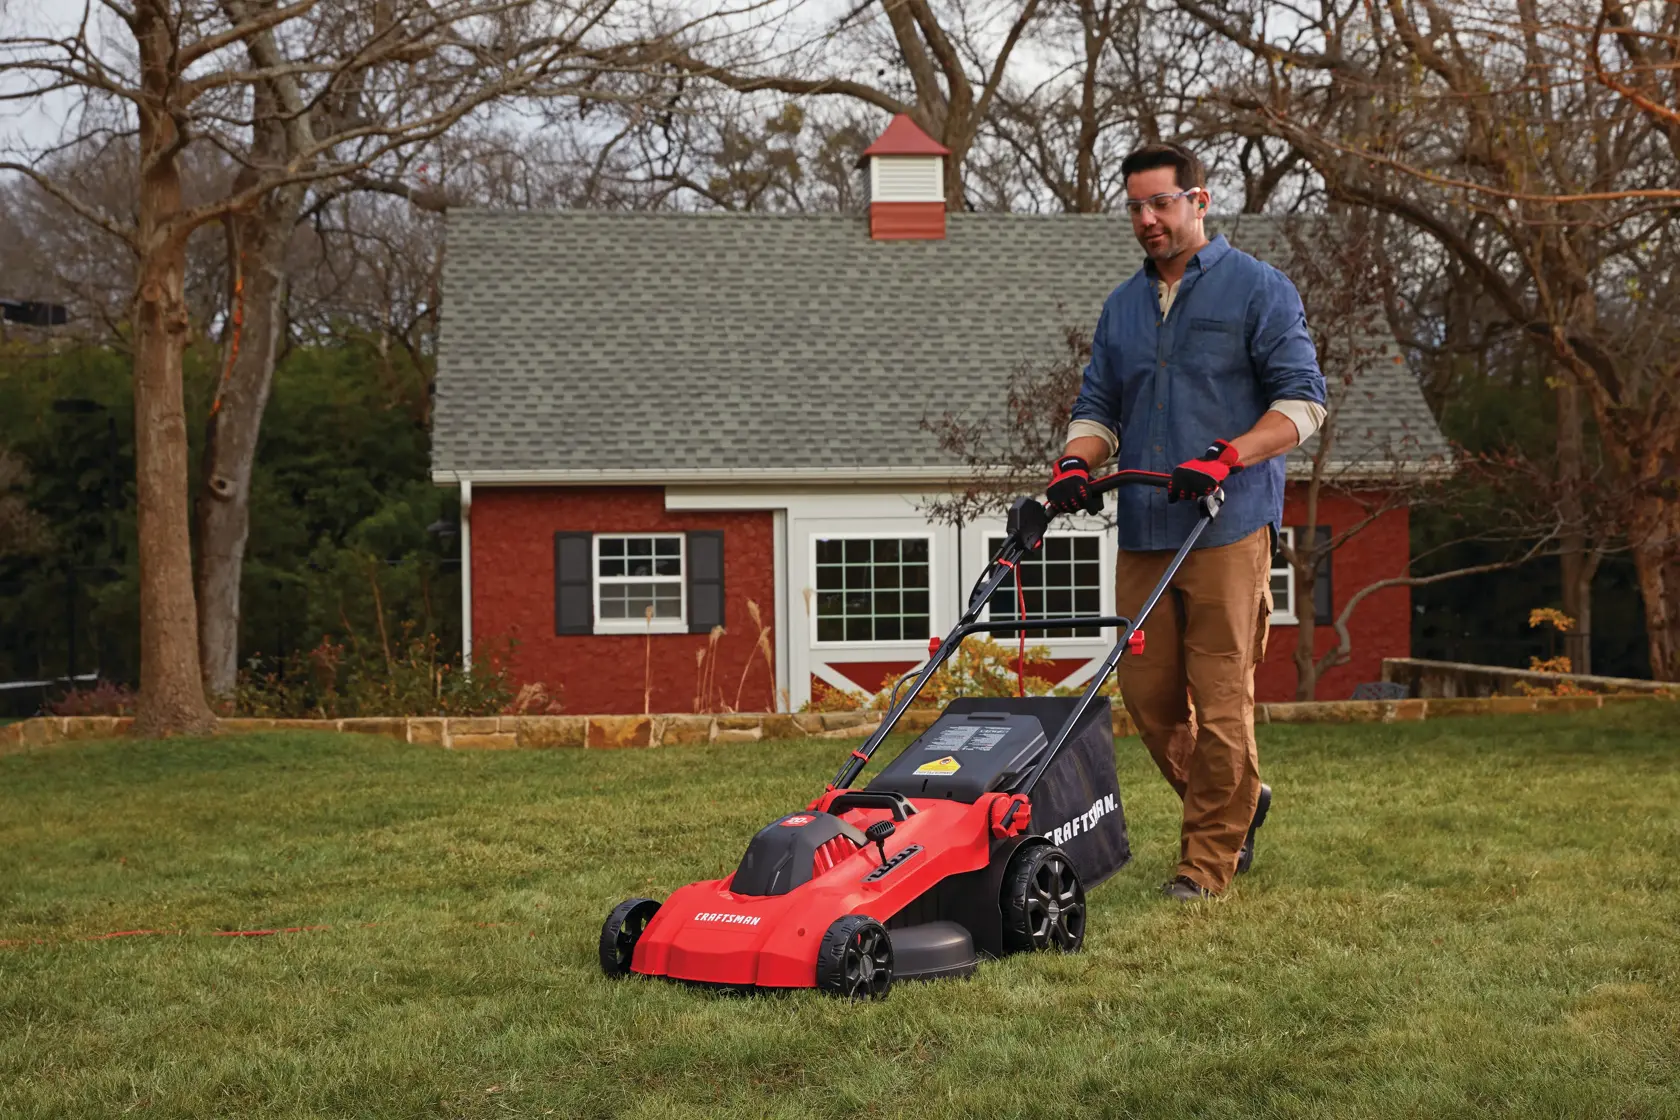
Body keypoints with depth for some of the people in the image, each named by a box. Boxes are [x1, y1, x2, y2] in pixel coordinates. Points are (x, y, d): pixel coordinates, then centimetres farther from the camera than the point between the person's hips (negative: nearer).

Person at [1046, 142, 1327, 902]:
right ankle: (1234, 801, 28)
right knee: (1148, 694, 6)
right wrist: (1075, 464, -2)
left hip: (1227, 529, -6)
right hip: (1143, 531, 6)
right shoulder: (1122, 308, 18)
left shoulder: (1258, 290, 1)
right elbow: (1098, 410, 20)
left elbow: (1302, 399, -6)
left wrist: (1226, 458, -19)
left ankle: (1210, 858, 3)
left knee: (1220, 697, -6)